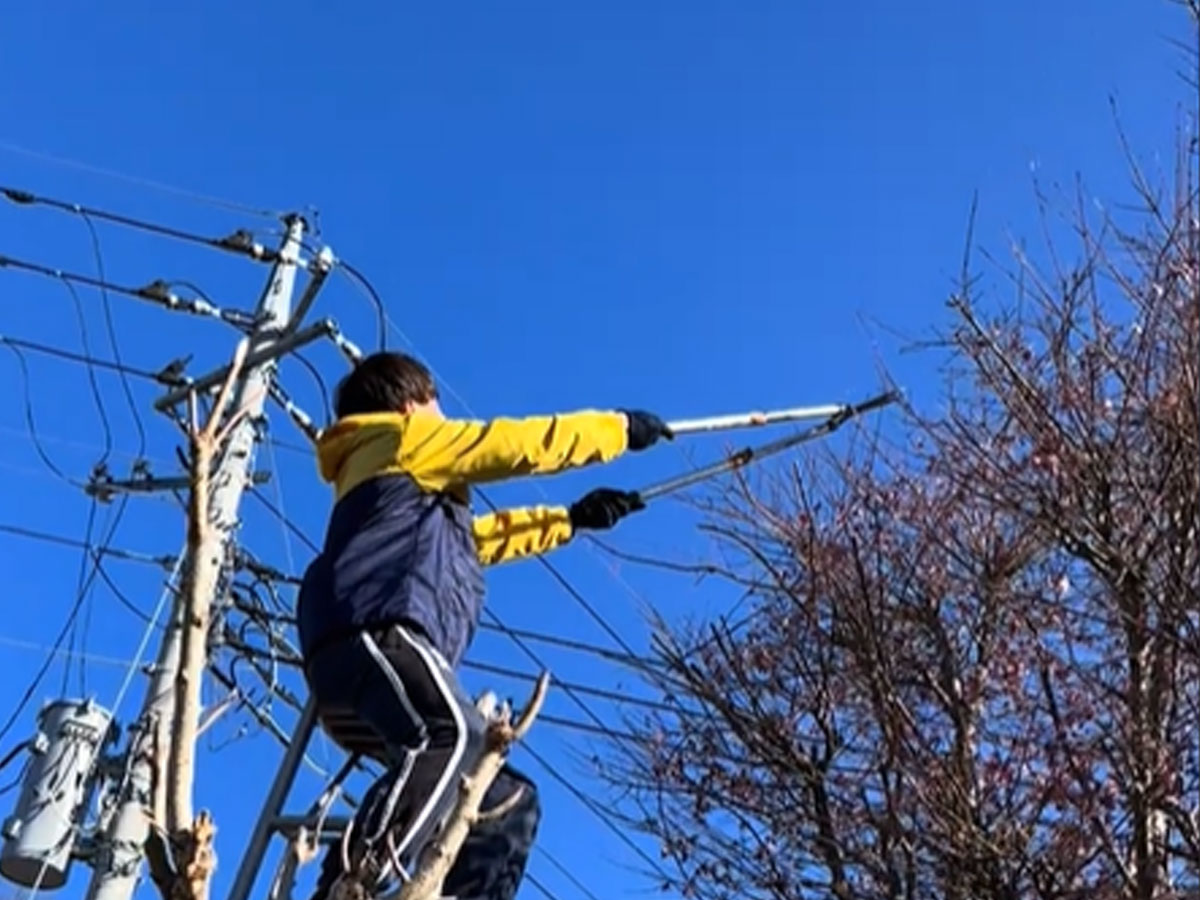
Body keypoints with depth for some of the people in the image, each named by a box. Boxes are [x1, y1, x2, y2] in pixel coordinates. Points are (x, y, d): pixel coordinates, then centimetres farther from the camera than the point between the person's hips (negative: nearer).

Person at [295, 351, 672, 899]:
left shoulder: (402, 493, 40)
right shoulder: (407, 439, 15)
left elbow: (480, 537, 49)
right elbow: (523, 444, 12)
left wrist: (573, 518, 50)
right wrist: (620, 427, 24)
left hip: (351, 660, 9)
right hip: (374, 635, -9)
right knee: (453, 734, -36)